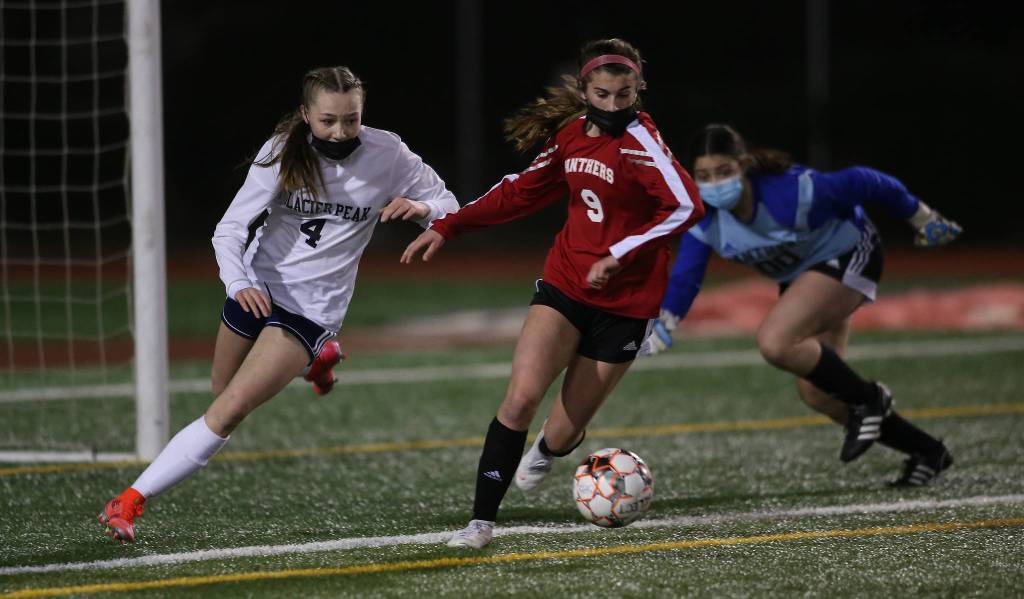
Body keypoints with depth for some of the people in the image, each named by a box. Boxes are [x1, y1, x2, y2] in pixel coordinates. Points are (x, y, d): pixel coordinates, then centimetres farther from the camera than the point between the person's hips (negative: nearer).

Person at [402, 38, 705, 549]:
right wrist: (448, 225, 16)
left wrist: (619, 255, -27)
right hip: (564, 285, 4)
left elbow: (685, 206, -27)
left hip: (622, 302, -4)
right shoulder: (572, 133, 4)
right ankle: (482, 520, -11)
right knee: (521, 396, -18)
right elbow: (523, 191, 18)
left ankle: (549, 448, 40)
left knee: (560, 435, 1)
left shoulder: (640, 140, -15)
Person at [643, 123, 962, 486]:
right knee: (815, 393, 7)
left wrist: (921, 218, -11)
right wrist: (662, 325, -31)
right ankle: (927, 452, 21)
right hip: (799, 275, 8)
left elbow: (861, 183, -24)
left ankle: (867, 399, -10)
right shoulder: (704, 219, -17)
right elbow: (685, 276, -13)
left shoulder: (790, 193, -34)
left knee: (775, 342, -30)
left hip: (848, 255, -8)